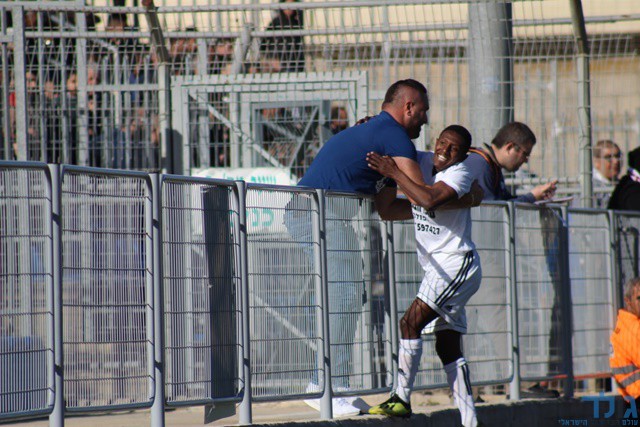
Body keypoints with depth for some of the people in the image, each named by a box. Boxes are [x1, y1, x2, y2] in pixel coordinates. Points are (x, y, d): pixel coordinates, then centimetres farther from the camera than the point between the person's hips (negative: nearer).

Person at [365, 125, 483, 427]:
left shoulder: (461, 173, -13)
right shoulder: (422, 161, 8)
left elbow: (430, 200, -31)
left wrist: (393, 172, -24)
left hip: (457, 263, -8)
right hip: (439, 267, 8)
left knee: (411, 321, -19)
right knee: (448, 346, 6)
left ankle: (401, 399, -18)